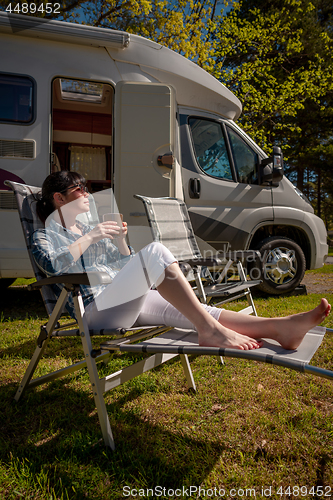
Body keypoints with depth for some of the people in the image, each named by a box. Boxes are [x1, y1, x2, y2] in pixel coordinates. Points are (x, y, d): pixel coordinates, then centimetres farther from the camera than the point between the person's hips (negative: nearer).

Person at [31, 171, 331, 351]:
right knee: (155, 252, -28)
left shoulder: (87, 229, 26)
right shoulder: (44, 235, 8)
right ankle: (209, 330, -28)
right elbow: (53, 265, -17)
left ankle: (278, 327, -28)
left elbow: (124, 268, 23)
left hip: (123, 304, 7)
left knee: (181, 307, -16)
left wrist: (120, 241, 5)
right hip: (96, 310, -7)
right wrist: (91, 237, -13)